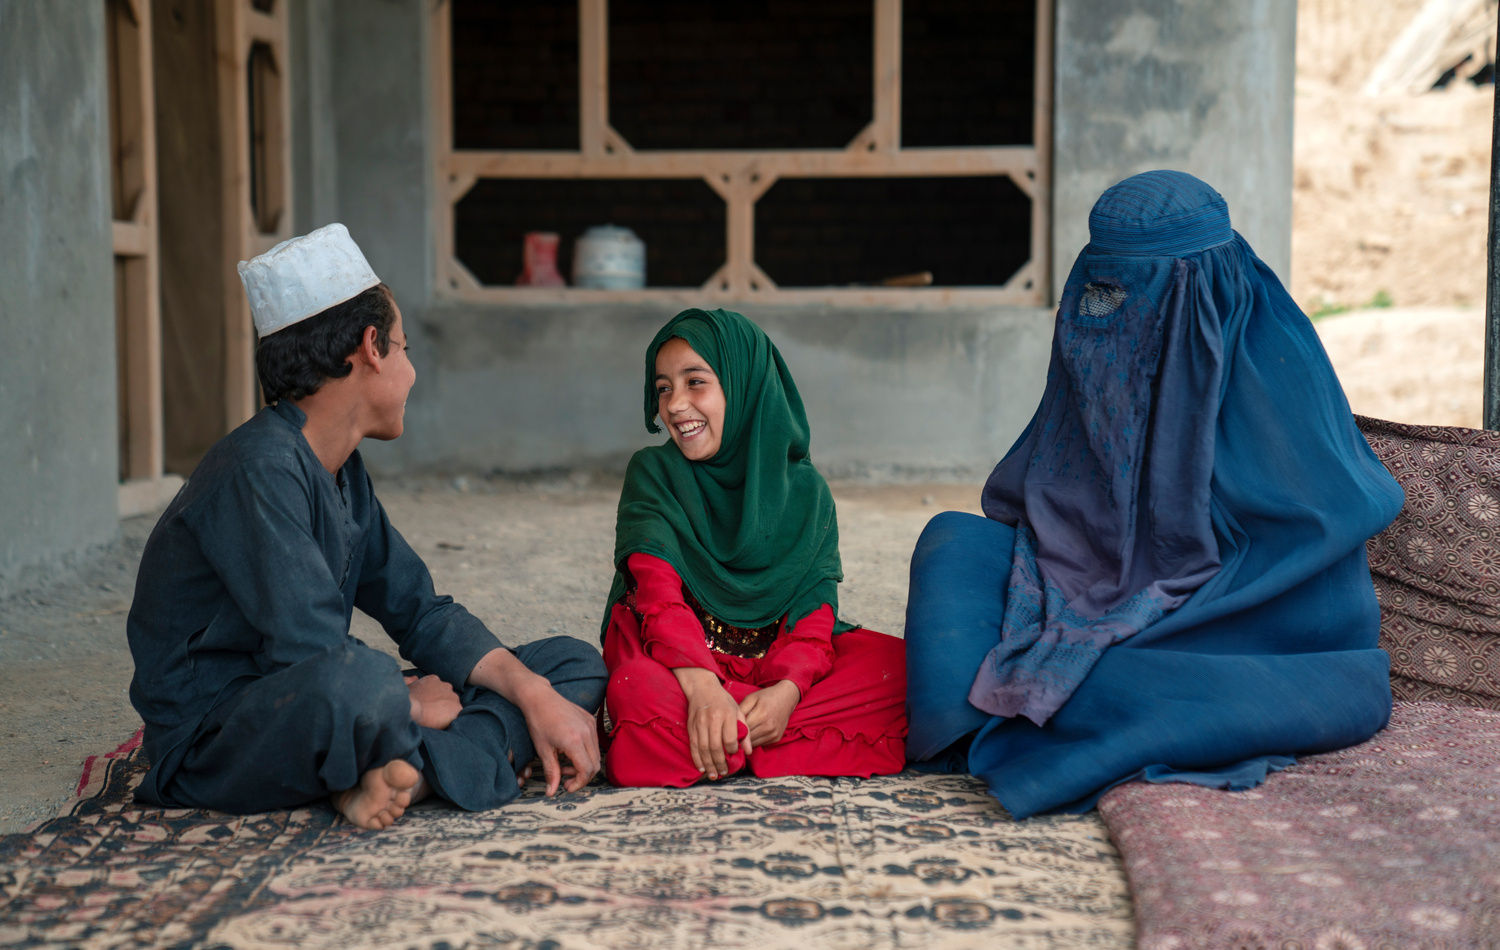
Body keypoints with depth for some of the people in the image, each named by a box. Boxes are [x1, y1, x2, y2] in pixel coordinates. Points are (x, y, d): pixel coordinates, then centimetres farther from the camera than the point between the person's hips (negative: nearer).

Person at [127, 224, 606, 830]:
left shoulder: (343, 474, 12)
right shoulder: (259, 471, -19)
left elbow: (421, 613, 12)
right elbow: (311, 655, -26)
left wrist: (538, 697, -2)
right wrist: (409, 703, -8)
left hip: (318, 714, 10)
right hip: (213, 746, -9)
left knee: (576, 665, 3)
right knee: (355, 681, -45)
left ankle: (405, 774, -20)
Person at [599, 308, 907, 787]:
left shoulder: (804, 490, 7)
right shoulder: (652, 473, 2)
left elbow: (813, 609, -3)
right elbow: (659, 593, -13)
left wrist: (787, 688, -25)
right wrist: (703, 687, -32)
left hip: (777, 661, 3)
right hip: (680, 659, -2)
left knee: (904, 667, -21)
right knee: (639, 693, -38)